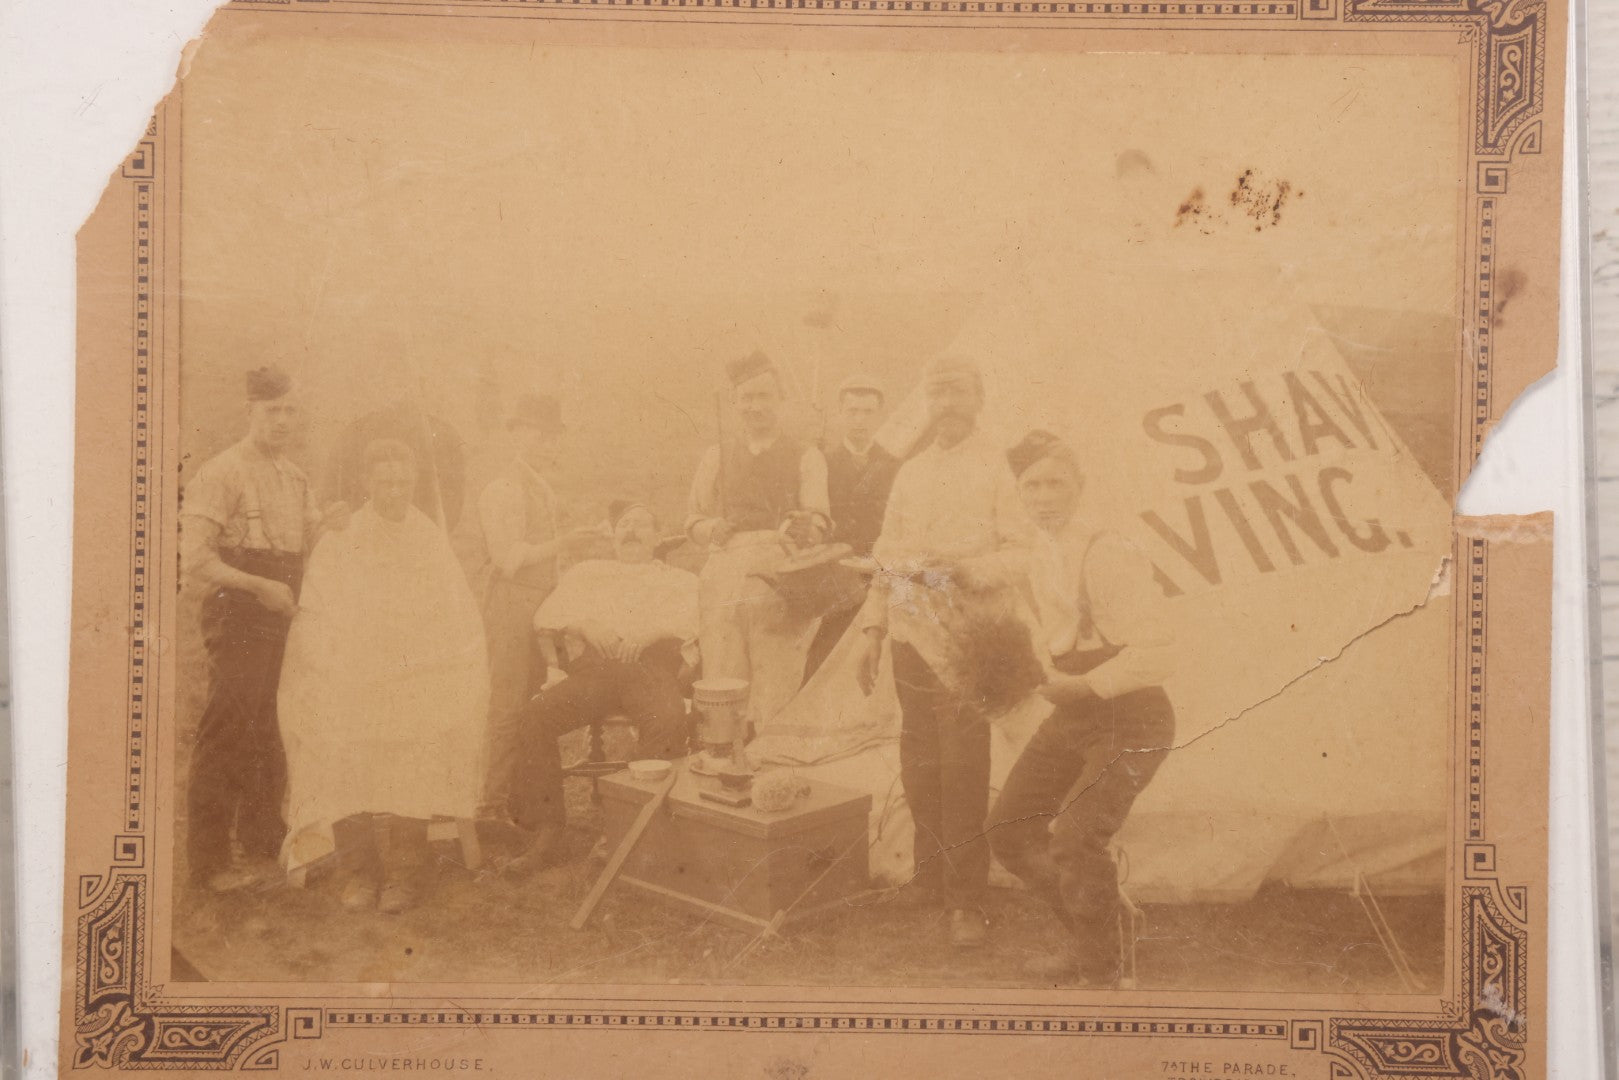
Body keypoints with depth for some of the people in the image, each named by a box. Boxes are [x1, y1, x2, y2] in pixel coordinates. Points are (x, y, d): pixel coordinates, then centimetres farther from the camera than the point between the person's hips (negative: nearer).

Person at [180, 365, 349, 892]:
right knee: (226, 738, -5)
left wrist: (328, 525, -2)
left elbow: (307, 545, 19)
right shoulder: (221, 474, -11)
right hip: (237, 617, -8)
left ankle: (262, 845, 28)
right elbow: (196, 560, -17)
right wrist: (261, 586, -22)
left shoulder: (295, 478, 13)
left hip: (282, 618, 8)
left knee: (269, 739, 16)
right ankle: (209, 861, 3)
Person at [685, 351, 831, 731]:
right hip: (724, 582, 2)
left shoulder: (806, 458, 11)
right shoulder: (717, 458, 20)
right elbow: (693, 518, 21)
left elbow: (818, 519, -2)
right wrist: (712, 529, -1)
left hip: (781, 582, -2)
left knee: (775, 700, -7)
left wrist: (805, 528, -25)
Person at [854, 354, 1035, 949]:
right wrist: (873, 632, 15)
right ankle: (930, 881, 22)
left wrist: (973, 569, -22)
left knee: (962, 767, -9)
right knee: (919, 765, 8)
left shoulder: (1000, 466, 1)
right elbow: (887, 559, 20)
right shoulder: (910, 473, 18)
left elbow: (1023, 550, -6)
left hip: (973, 637, -5)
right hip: (913, 634, 5)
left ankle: (967, 900, -2)